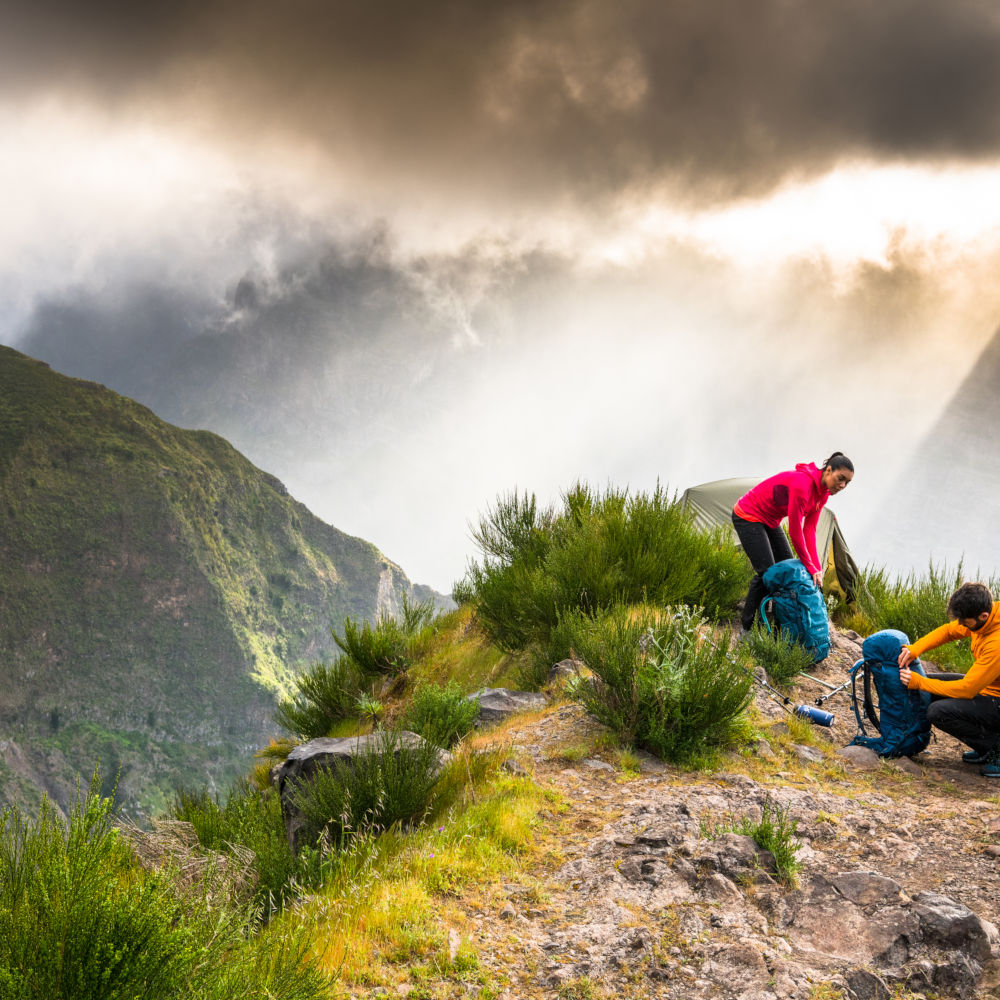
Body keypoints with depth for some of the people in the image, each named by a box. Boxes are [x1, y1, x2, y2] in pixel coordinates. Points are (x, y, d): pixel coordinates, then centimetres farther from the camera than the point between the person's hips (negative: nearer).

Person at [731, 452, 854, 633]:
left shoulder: (823, 492, -4)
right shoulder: (802, 484, -33)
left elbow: (809, 530, -3)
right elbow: (795, 531, -29)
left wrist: (817, 568, -10)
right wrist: (810, 567, -20)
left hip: (770, 520, 10)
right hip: (748, 516, -10)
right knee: (767, 573, -13)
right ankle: (746, 628, -4)